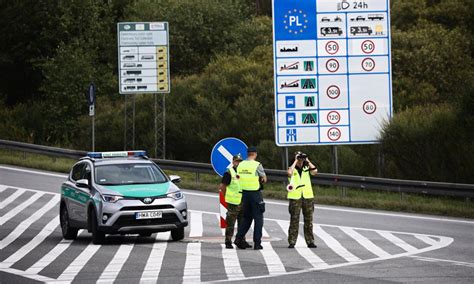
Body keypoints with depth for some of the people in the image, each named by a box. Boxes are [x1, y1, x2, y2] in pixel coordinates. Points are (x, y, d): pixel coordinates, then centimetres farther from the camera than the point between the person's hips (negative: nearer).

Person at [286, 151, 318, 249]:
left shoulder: (306, 168, 12)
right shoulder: (292, 168, 4)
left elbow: (315, 171, -8)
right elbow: (290, 173, -21)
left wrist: (308, 161, -3)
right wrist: (295, 161, -12)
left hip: (308, 197, 3)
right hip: (295, 197, -3)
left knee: (308, 220, 5)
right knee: (294, 220, -4)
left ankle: (310, 241, 10)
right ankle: (292, 242, -2)